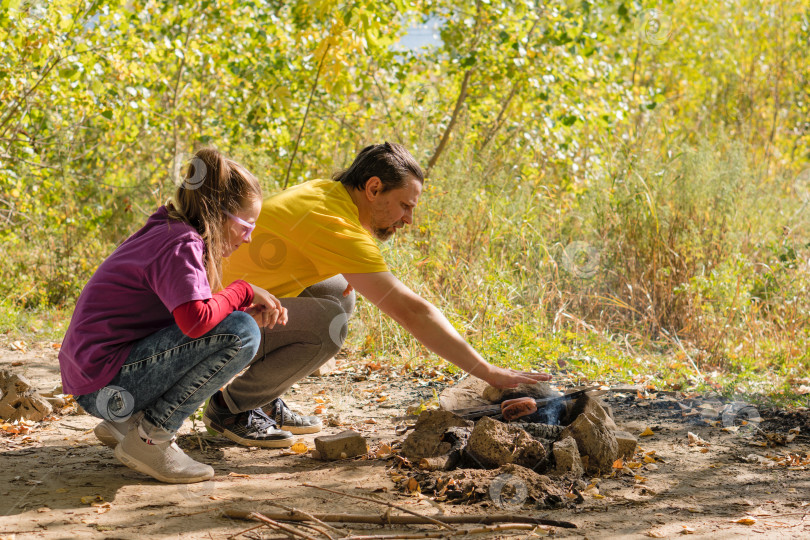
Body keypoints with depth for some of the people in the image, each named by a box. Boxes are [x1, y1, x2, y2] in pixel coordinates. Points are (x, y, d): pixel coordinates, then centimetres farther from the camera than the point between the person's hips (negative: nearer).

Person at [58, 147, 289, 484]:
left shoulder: (167, 234, 15)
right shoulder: (182, 244, -15)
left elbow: (194, 310, 18)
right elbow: (196, 320, -30)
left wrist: (253, 313, 2)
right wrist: (244, 291, -12)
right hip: (105, 382, -10)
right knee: (240, 334, -20)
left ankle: (124, 423, 14)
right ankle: (150, 436, -11)